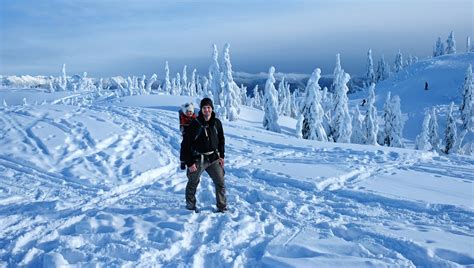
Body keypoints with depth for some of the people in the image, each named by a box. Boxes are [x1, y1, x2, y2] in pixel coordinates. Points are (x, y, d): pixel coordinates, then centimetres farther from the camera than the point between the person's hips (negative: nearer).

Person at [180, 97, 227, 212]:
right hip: (198, 160, -3)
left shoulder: (217, 123, -1)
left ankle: (222, 207, 14)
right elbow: (185, 145, -11)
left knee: (220, 183, 2)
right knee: (193, 183, 10)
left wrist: (221, 156, 7)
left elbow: (221, 140, 14)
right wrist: (189, 163, -13)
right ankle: (190, 204, 32)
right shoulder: (194, 124, -14)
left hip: (214, 158, 3)